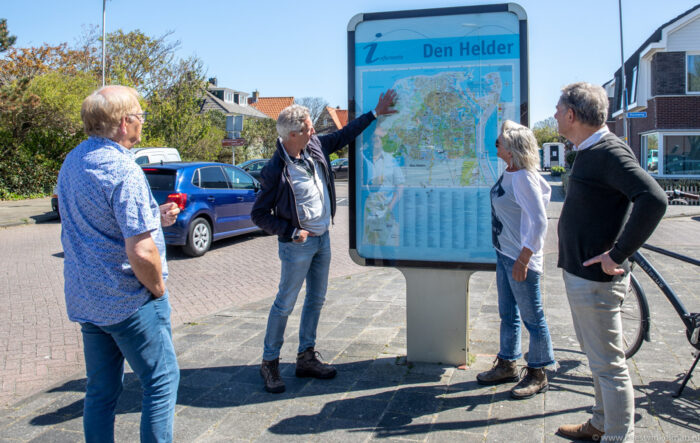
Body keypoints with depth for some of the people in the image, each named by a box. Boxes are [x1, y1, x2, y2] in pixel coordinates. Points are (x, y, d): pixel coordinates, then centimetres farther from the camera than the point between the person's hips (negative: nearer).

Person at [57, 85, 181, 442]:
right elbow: (141, 253, -27)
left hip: (85, 299, 9)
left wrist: (152, 219, 11)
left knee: (101, 390, 18)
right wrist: (158, 288, -9)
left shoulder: (72, 162, 7)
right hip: (128, 302, -8)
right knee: (161, 380, 7)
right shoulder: (124, 172, -21)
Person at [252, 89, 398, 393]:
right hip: (298, 244, -8)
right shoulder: (276, 171, -20)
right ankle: (269, 362, 16)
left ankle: (306, 357, 28)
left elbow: (344, 135, 15)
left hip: (322, 238, 8)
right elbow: (259, 214, -14)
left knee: (316, 299, 14)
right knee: (285, 303, 1)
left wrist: (375, 114, 16)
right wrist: (291, 232, -18)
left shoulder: (315, 146, -1)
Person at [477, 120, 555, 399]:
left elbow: (538, 221, -23)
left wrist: (523, 258, -23)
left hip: (520, 258, -10)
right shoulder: (509, 174, 8)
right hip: (504, 253, 10)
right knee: (508, 314, 19)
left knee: (532, 317, 4)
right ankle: (507, 365, 33)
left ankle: (537, 375, 17)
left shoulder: (523, 177, -20)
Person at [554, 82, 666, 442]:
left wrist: (617, 255, -29)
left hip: (595, 277, -11)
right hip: (579, 272, 11)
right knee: (596, 356, 22)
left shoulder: (609, 151, -20)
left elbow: (654, 199, -33)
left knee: (608, 364, 1)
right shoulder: (589, 150, 11)